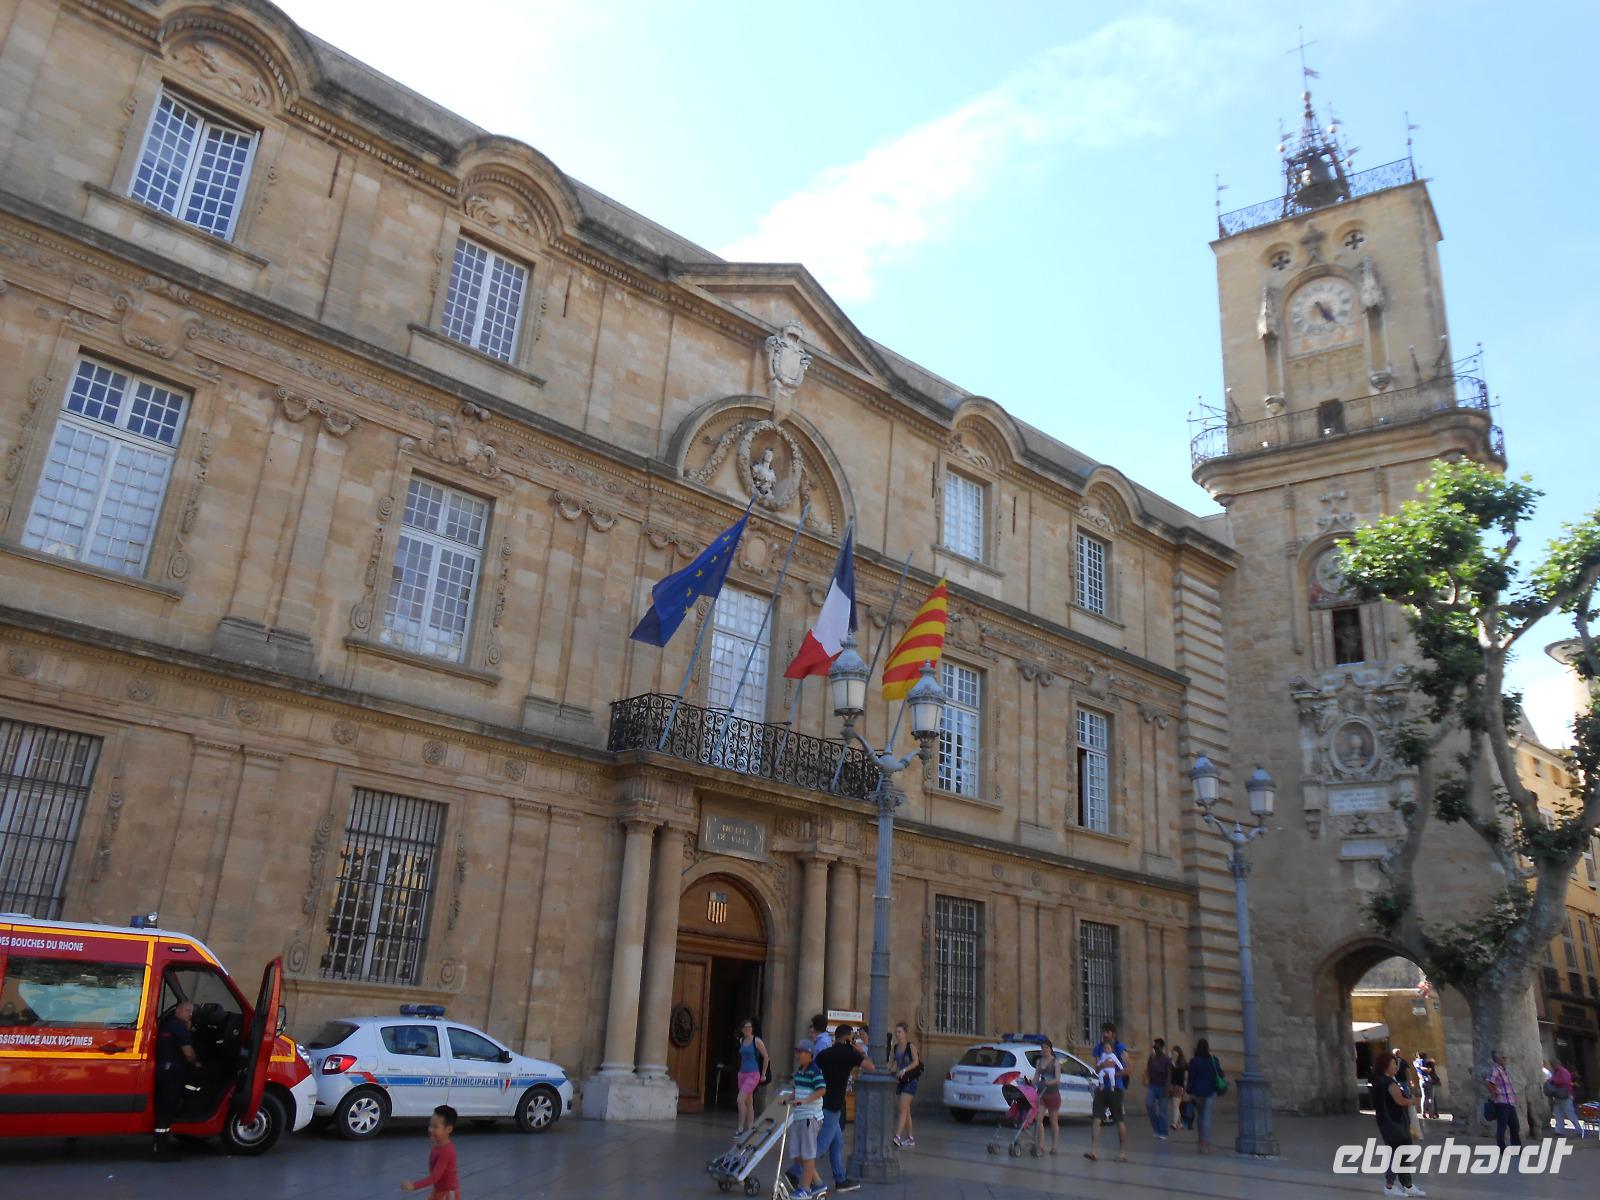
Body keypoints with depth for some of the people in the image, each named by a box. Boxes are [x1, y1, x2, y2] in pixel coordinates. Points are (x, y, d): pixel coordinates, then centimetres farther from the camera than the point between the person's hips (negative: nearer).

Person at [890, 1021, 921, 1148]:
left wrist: (904, 1070, -32)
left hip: (910, 1080, -7)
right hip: (900, 1080, 7)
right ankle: (910, 1138, 20)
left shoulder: (911, 1046, -9)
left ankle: (897, 1136, -20)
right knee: (906, 1110, 12)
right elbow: (891, 1062, 5)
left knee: (903, 1109, -14)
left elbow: (916, 1061, -20)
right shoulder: (894, 1048, 8)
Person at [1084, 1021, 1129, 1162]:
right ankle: (1094, 1150, -10)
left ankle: (1123, 1152, 11)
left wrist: (1112, 1075, -16)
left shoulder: (1120, 1048, -1)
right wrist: (1102, 1065, -12)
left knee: (1119, 1121, 2)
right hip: (1101, 1089, 4)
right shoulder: (1099, 1049, 13)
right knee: (1096, 1119, -6)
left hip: (1115, 1089, -4)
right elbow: (1096, 1070, 9)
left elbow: (1126, 1069, -7)